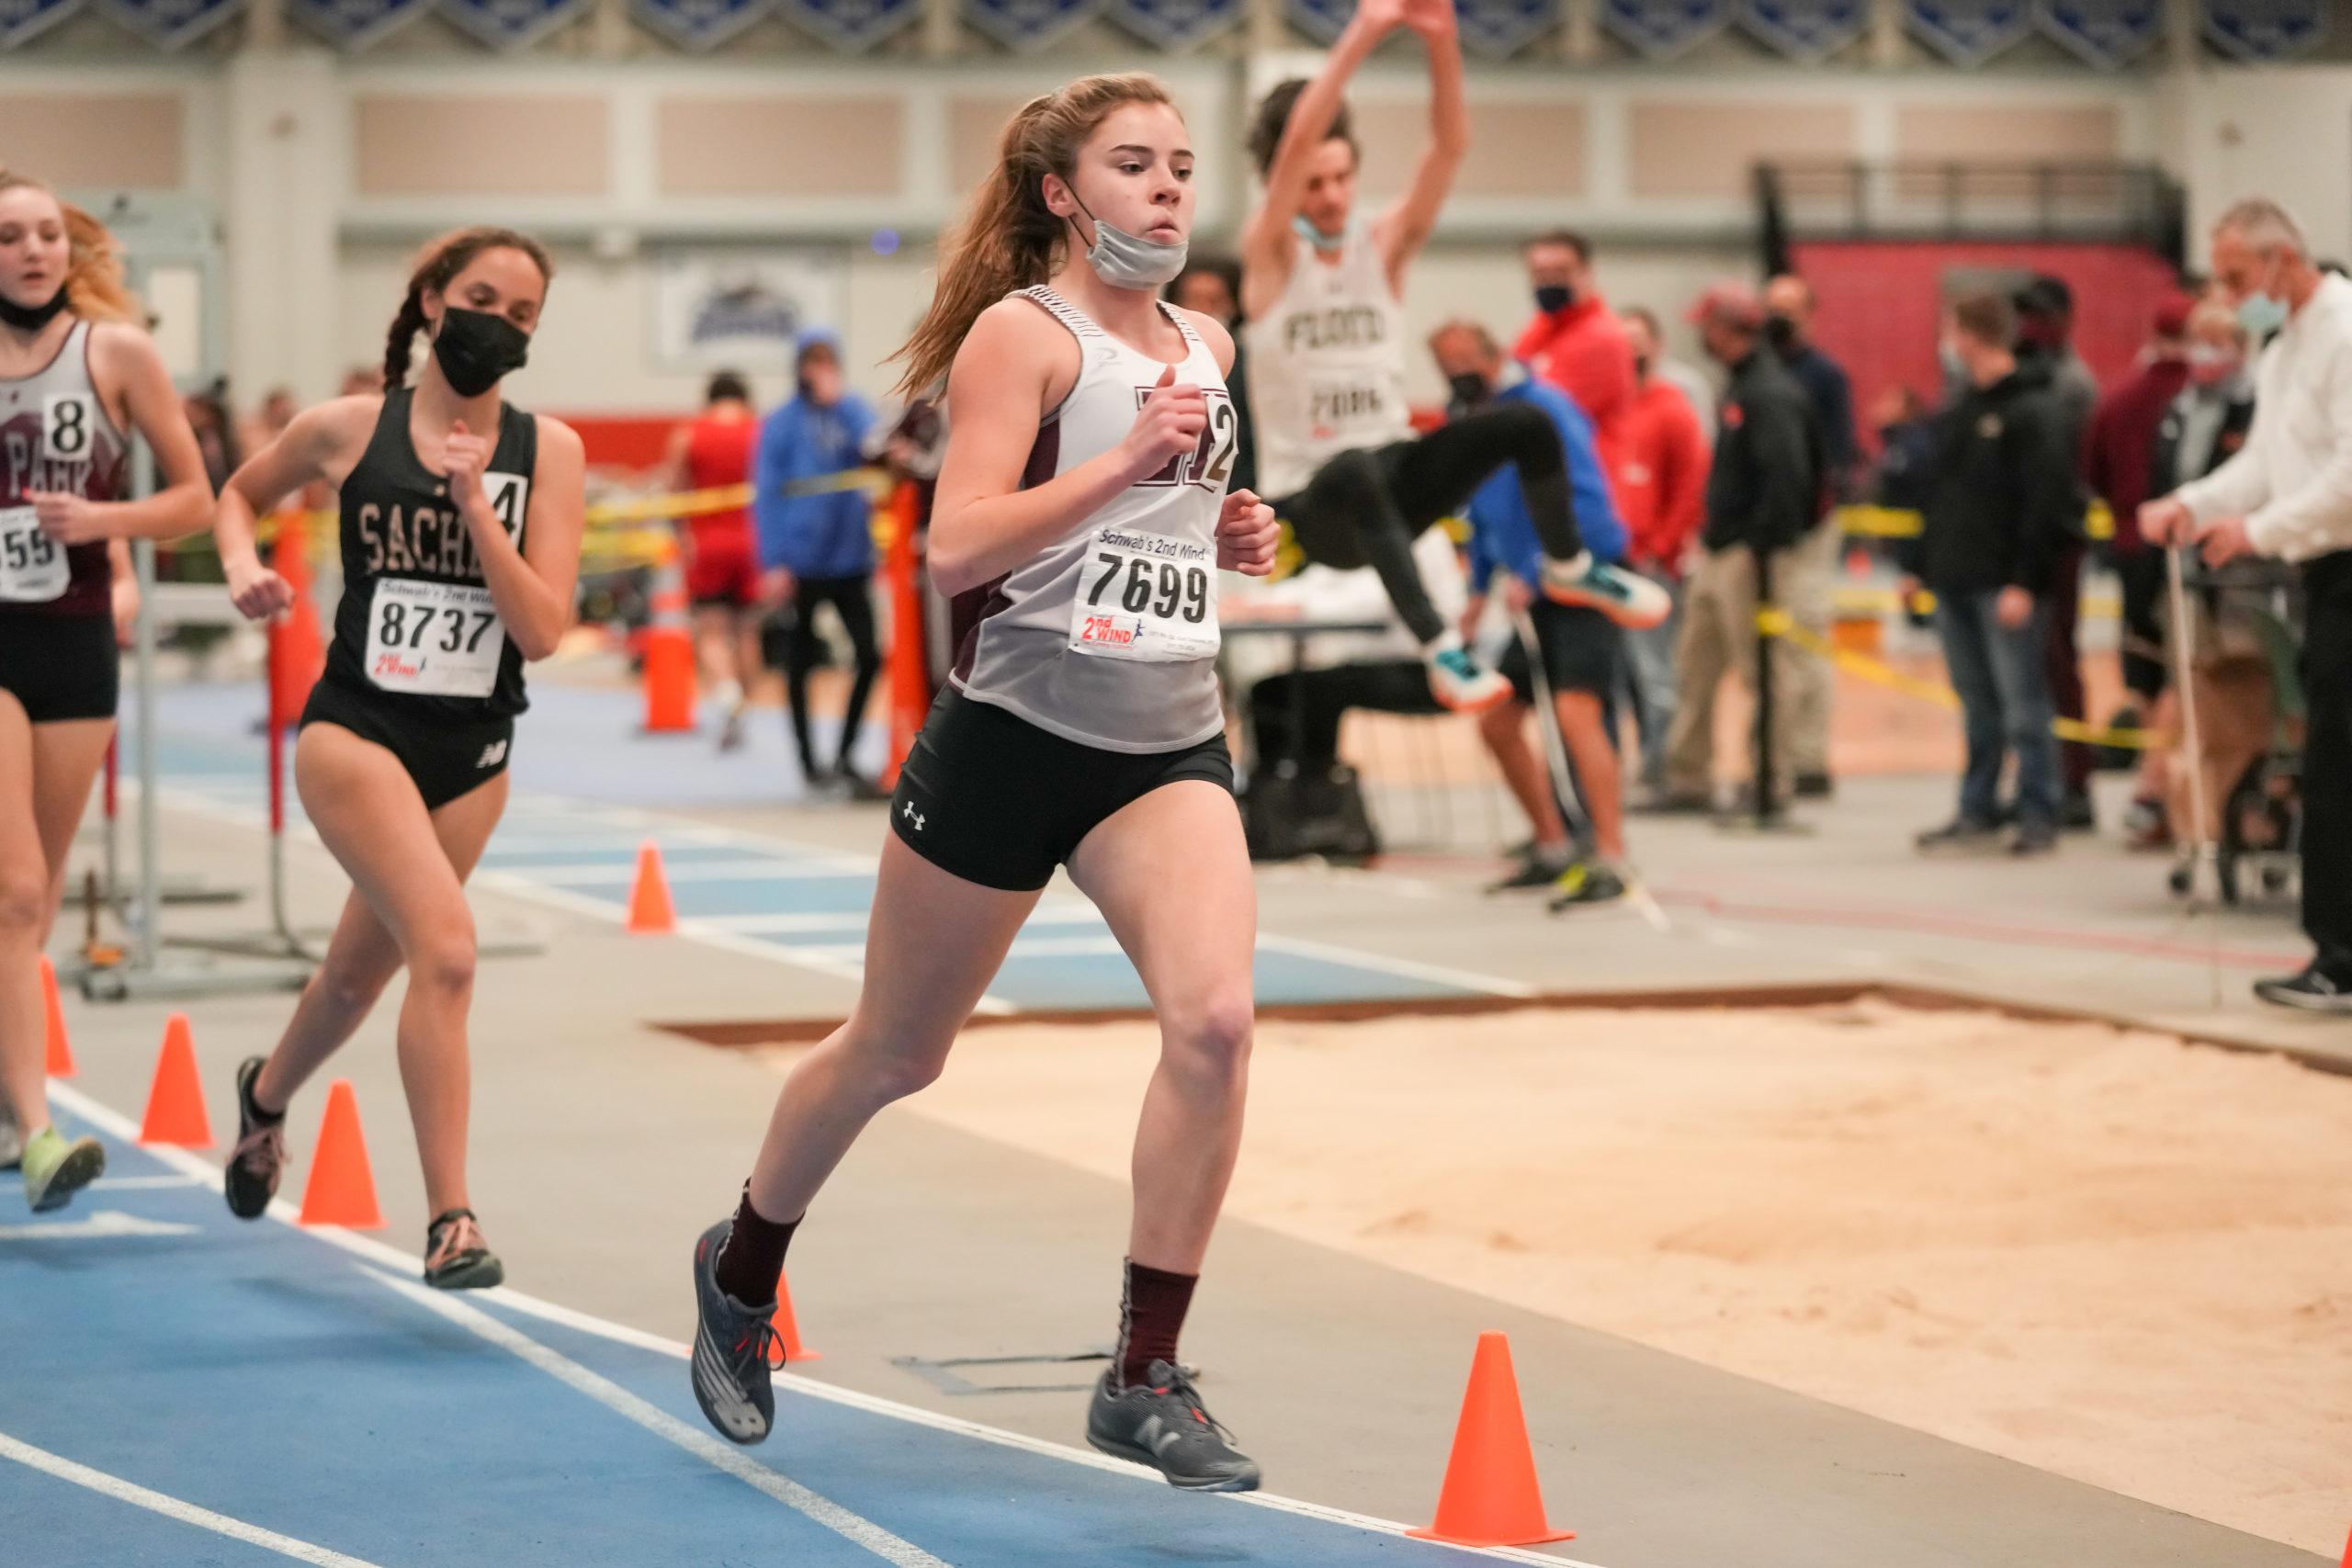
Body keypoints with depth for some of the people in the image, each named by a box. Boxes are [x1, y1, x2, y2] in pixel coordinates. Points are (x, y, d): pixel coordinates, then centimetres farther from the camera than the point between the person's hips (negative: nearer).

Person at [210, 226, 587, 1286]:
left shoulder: (548, 452, -2)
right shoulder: (349, 431, -4)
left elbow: (541, 631, -10)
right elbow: (238, 493, 16)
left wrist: (475, 506, -19)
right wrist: (244, 569, -4)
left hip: (474, 751, 4)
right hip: (357, 729, -3)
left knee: (360, 974, 19)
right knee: (446, 947, -24)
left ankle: (268, 1092, 52)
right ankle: (450, 1219, -21)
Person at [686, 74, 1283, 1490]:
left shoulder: (1207, 344, 11)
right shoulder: (1022, 334, -9)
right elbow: (956, 547, -20)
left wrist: (1233, 538, 7)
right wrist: (1126, 463, -26)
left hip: (1168, 744, 5)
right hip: (1014, 734, -5)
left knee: (1216, 1018, -20)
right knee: (897, 1053, 12)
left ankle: (1147, 1376, -12)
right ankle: (744, 1267, 40)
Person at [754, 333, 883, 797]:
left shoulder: (852, 410, 6)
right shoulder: (782, 424, -2)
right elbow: (767, 495, -5)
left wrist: (840, 401, -15)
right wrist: (773, 564, -12)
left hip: (851, 555, 2)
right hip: (801, 561, -2)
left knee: (869, 655, -6)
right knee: (800, 661, 8)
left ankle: (845, 757, 6)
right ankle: (809, 761, 20)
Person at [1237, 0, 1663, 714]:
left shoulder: (1384, 246, 3)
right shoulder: (1270, 254, -6)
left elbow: (1450, 146, -10)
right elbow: (1297, 142, -22)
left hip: (1394, 477, 5)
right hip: (1312, 502, -5)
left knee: (1525, 422, -17)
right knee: (1360, 473, -40)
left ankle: (1568, 568, 7)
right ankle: (1439, 650, -42)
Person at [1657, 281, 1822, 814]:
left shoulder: (1770, 395, -17)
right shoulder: (1741, 386, 15)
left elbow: (1788, 477, -23)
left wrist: (1762, 549, -22)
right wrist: (1708, 536, 17)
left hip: (1751, 555, -10)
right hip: (1717, 551, 10)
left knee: (1763, 670, -3)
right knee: (1694, 667, 13)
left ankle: (1771, 786, 3)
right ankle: (1689, 782, 18)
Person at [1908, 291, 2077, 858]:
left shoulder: (2035, 411, -9)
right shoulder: (1964, 412, 18)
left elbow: (2048, 502, -15)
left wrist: (2025, 581, -20)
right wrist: (1921, 566, 18)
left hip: (2006, 588, -8)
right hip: (1955, 585, 8)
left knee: (2023, 705, -5)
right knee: (1978, 707, 12)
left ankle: (2038, 817, -1)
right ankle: (1978, 813, 16)